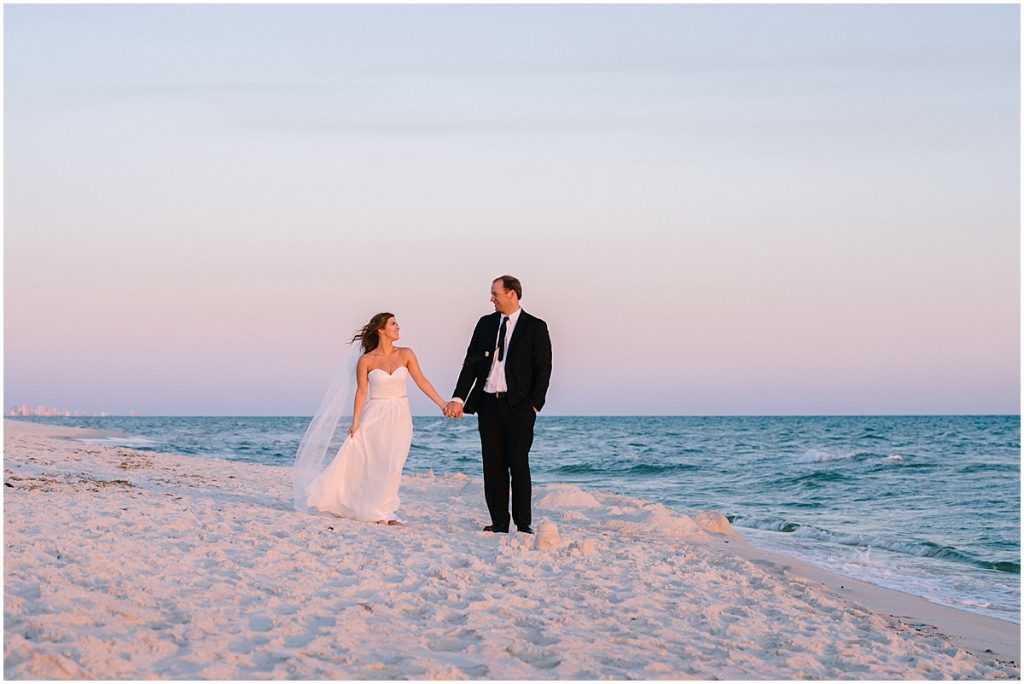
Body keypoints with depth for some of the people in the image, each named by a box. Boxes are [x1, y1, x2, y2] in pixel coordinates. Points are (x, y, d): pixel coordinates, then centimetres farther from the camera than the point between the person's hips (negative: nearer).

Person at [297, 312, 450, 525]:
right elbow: (362, 392, -3)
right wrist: (356, 422, -10)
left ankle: (382, 512, 5)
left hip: (400, 419, 2)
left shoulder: (406, 354, 4)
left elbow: (421, 381, 3)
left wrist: (442, 404, -4)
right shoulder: (366, 360, -3)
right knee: (354, 462, -3)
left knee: (392, 466, -5)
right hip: (375, 418, -2)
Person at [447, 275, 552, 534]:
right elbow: (471, 363, 9)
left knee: (519, 464, -4)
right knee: (493, 466, 5)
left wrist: (534, 405, -10)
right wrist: (459, 398, -1)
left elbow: (543, 369, -2)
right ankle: (499, 521, 10)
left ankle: (523, 522, 3)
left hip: (518, 406, -4)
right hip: (488, 404, 4)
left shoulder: (535, 327, 0)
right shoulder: (486, 324, 11)